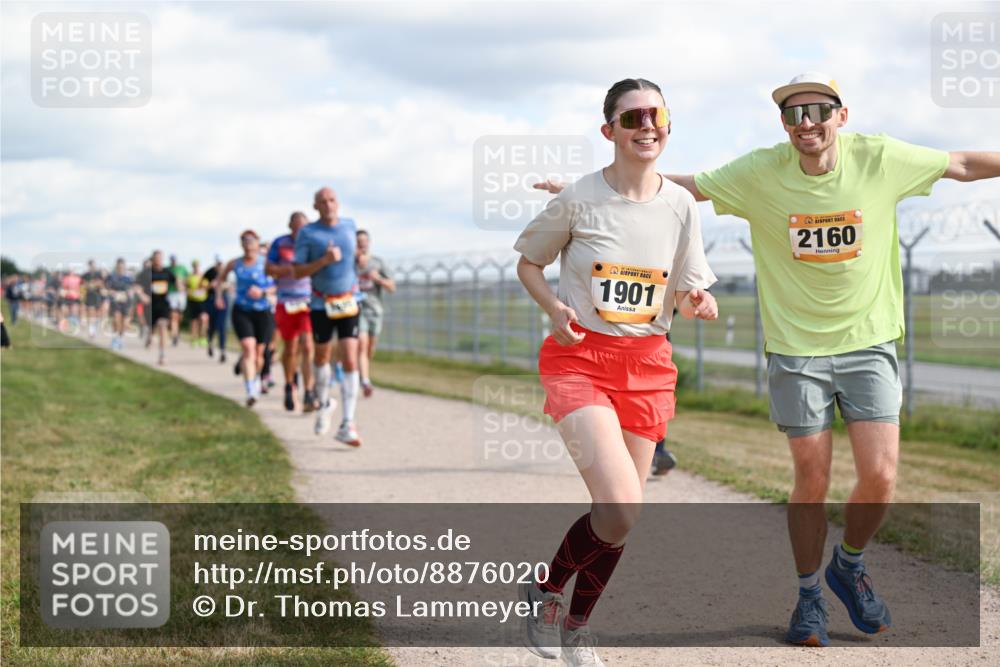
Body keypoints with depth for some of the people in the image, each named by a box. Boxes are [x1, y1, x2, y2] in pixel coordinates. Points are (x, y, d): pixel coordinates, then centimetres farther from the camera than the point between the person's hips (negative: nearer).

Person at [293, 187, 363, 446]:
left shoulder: (350, 226, 4)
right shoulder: (307, 233, -6)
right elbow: (298, 271, -8)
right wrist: (324, 261, -22)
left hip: (348, 303, 1)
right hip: (321, 305, -1)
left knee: (350, 362, -11)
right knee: (322, 357, 15)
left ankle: (347, 426, -13)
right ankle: (324, 405, 43)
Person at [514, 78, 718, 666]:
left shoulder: (680, 204, 1)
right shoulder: (579, 199, -8)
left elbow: (684, 297, 9)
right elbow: (529, 264, 6)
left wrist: (697, 303, -14)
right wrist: (554, 307, -13)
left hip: (647, 366, 4)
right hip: (580, 359, -4)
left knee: (623, 517, 7)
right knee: (620, 510, -21)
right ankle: (543, 590, 7)